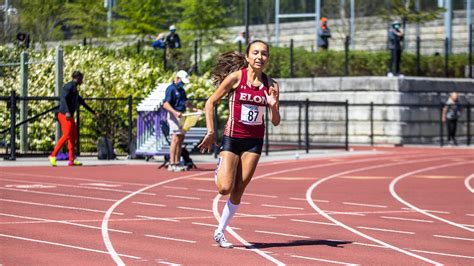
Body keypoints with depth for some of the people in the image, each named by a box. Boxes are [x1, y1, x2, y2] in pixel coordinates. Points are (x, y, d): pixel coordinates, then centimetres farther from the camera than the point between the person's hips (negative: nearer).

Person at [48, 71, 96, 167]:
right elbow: (63, 98, -21)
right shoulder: (69, 86, -7)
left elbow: (82, 102, 32)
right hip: (64, 114, -10)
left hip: (70, 115, 10)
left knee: (73, 136, 8)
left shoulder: (74, 89, 23)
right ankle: (53, 156, -17)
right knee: (66, 135, -17)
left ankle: (71, 160, 10)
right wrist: (67, 112, -34)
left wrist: (93, 112, 38)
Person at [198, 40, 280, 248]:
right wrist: (211, 132, -5)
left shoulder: (271, 85, 0)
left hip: (254, 141, 3)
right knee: (225, 188, -11)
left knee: (238, 191, 1)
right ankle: (219, 169, 24)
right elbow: (211, 102, -2)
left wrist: (273, 106, -17)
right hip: (232, 137, -3)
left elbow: (275, 122, 3)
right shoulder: (236, 77, -9)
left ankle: (220, 232, 14)